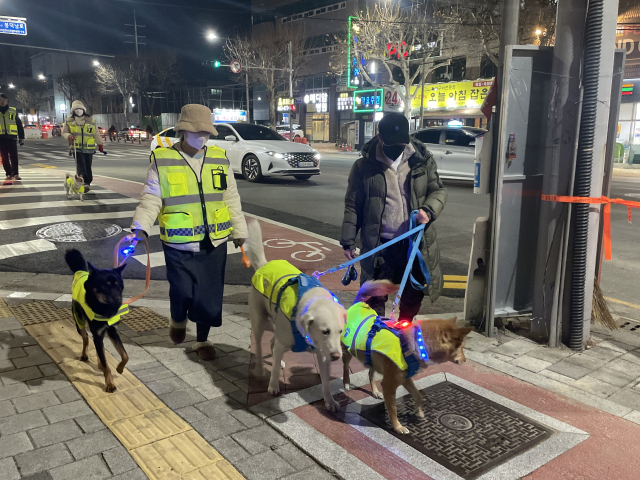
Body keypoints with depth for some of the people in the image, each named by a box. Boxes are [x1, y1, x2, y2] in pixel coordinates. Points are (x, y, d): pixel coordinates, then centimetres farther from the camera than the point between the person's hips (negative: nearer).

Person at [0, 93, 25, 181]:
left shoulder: (13, 111, 6)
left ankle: (15, 174, 3)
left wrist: (21, 137, 5)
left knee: (14, 157, -2)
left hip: (12, 137, -2)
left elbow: (19, 125, 9)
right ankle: (8, 174, 8)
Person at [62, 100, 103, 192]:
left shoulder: (90, 120, 6)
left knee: (88, 167, 4)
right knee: (80, 165, -17)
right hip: (77, 148, -2)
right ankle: (83, 183, -28)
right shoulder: (69, 121, 4)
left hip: (89, 148, 2)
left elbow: (96, 134, 15)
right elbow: (64, 133, 7)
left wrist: (100, 144, 19)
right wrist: (69, 136, -16)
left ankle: (88, 183, 19)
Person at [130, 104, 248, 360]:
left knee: (209, 296, 6)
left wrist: (239, 231, 12)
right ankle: (178, 320, 34)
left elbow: (232, 199, 11)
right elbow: (151, 200, -5)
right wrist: (140, 228, -19)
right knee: (182, 293, -3)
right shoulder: (162, 161, -4)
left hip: (214, 243, 3)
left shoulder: (219, 158, 6)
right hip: (178, 244, -3)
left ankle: (202, 340, 28)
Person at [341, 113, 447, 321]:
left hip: (416, 242, 3)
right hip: (379, 244, -3)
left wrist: (429, 210, -15)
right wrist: (348, 241, -4)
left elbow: (438, 190, 7)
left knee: (414, 293, 17)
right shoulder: (364, 166, -5)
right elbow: (352, 206, -1)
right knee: (376, 296, 6)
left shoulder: (423, 160, 1)